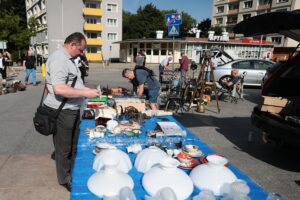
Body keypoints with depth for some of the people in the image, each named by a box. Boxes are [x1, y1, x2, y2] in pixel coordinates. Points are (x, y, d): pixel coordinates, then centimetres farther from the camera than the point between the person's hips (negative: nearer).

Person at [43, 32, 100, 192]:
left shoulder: (67, 59, 12)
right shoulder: (58, 59, -20)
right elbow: (59, 89, -31)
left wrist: (86, 89, 11)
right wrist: (86, 93, -26)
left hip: (72, 109, 10)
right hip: (61, 111, -10)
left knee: (73, 144, 22)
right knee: (64, 147, 9)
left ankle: (73, 172, 41)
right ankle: (65, 179, 28)